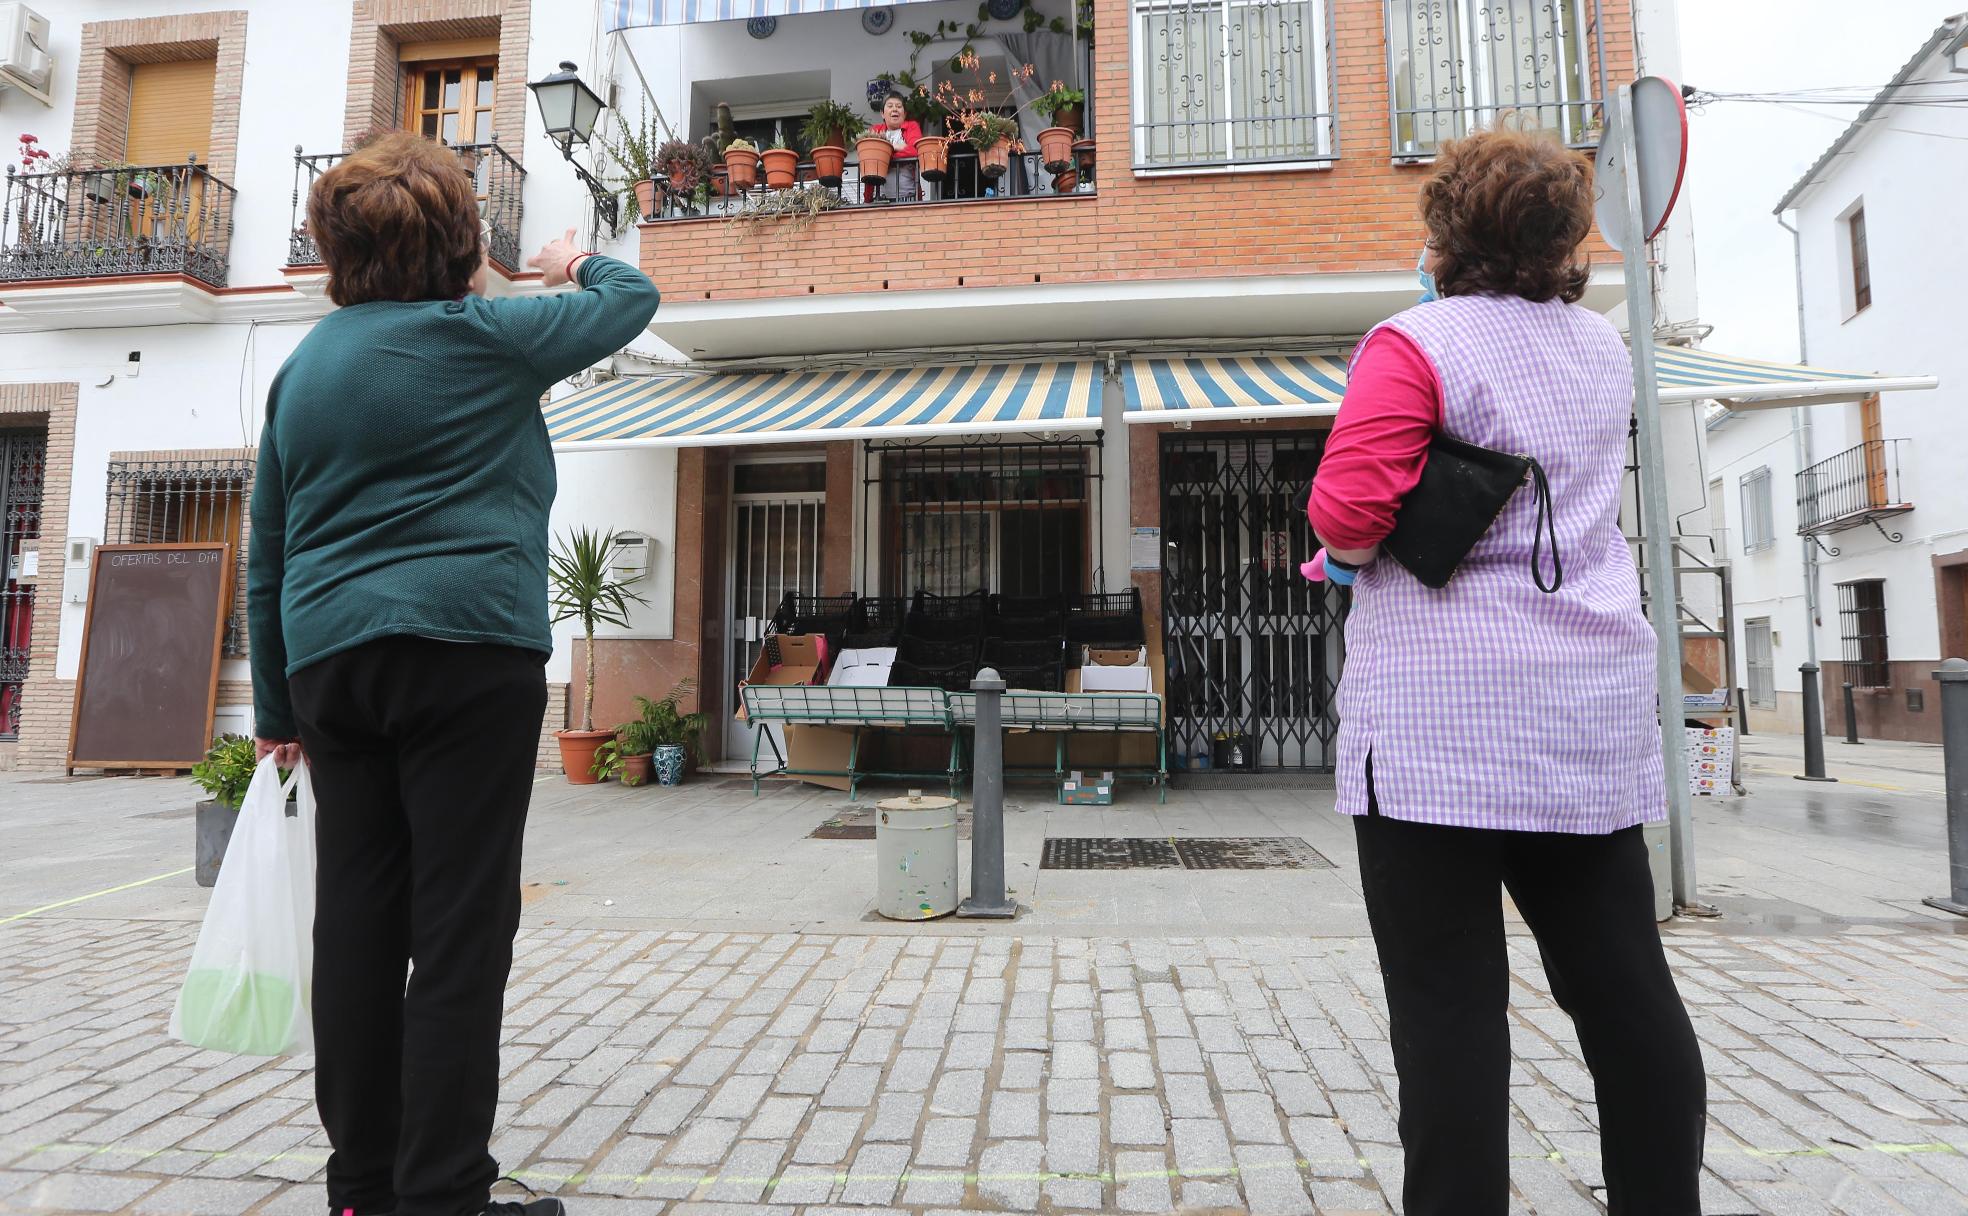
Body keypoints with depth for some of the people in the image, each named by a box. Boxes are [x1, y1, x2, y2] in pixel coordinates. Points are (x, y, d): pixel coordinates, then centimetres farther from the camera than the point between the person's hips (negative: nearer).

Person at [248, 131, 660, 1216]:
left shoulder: (301, 365, 17)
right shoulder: (482, 335, -1)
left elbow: (267, 551, 18)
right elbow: (632, 300, 12)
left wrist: (276, 705, 23)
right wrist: (580, 263, 35)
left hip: (331, 659, 7)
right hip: (466, 648, -6)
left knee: (356, 925, 10)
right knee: (460, 932, -3)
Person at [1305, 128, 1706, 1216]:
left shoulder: (1415, 343, -8)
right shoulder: (1603, 348, 15)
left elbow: (1347, 509, -20)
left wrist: (1348, 551, 3)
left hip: (1439, 712, -7)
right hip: (1595, 705, 8)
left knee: (1449, 997, -2)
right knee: (1623, 984, 15)